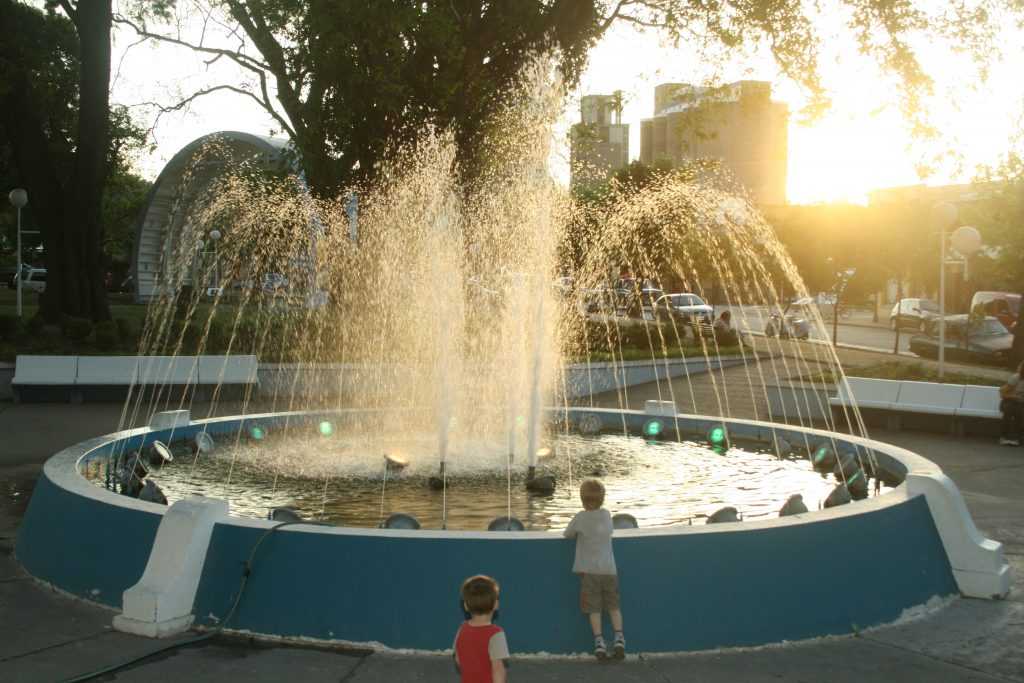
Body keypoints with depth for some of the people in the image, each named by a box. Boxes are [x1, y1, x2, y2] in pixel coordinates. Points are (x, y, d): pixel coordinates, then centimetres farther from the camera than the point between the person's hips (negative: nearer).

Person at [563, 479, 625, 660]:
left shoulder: (580, 518, -8)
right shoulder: (607, 515, 5)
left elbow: (567, 534, 5)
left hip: (589, 570, -3)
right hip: (609, 569, 3)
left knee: (594, 608, 1)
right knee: (614, 606, 10)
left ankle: (599, 641, -8)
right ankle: (619, 637, -1)